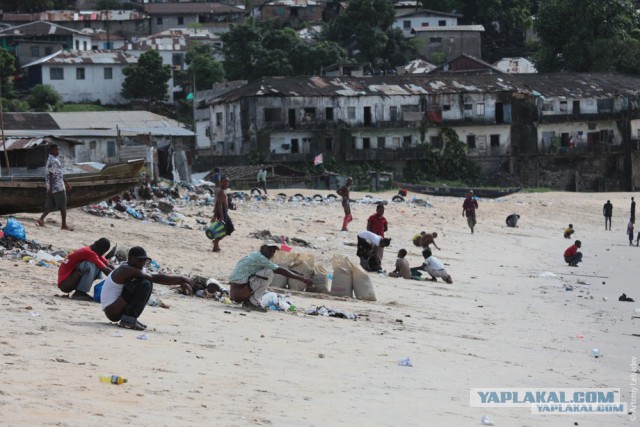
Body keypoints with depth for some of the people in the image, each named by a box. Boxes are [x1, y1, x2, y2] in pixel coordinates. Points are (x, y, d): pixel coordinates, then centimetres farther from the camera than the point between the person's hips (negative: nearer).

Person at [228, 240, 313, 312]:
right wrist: (303, 279, -13)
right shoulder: (259, 258, -11)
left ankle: (248, 302, 11)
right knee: (269, 273, -15)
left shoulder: (254, 255, 19)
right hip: (238, 292, -10)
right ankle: (253, 302, -11)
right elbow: (280, 271, -15)